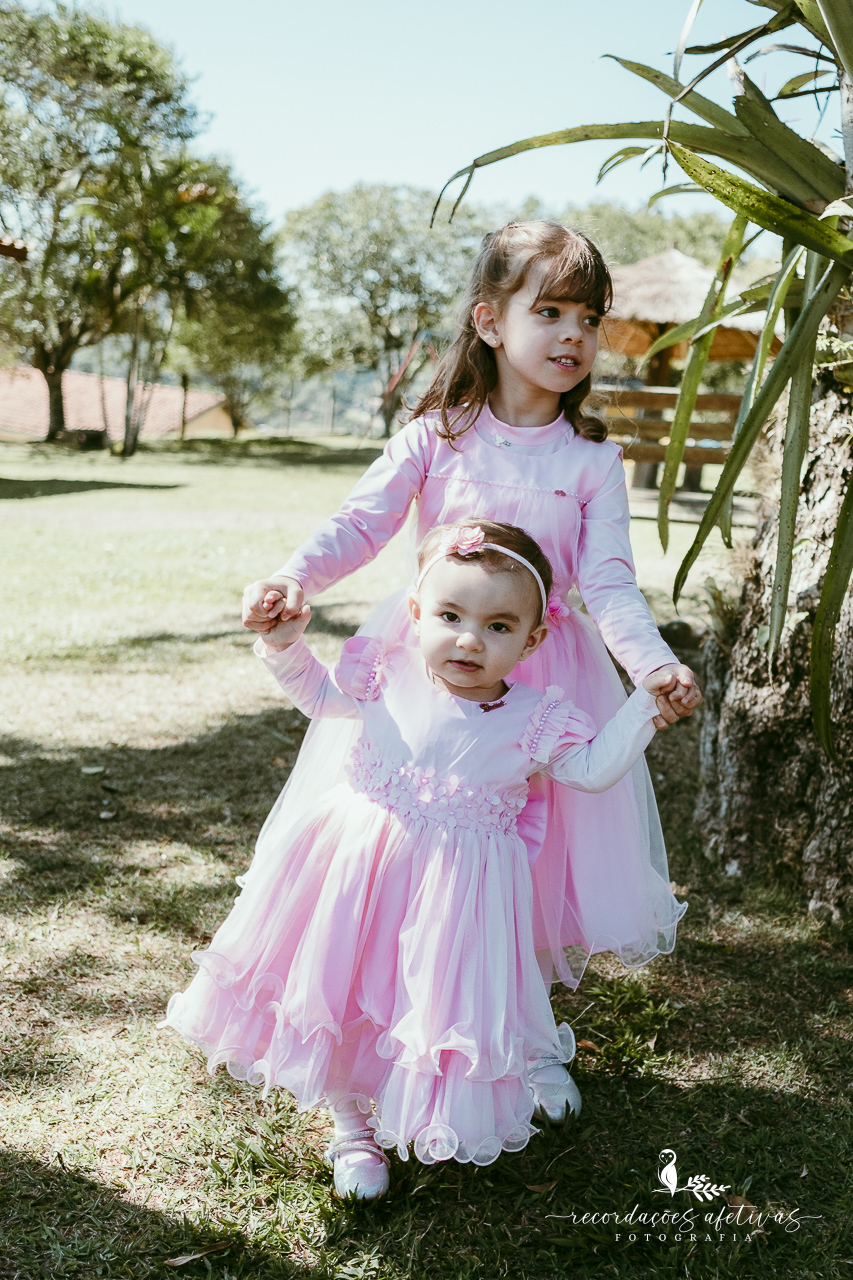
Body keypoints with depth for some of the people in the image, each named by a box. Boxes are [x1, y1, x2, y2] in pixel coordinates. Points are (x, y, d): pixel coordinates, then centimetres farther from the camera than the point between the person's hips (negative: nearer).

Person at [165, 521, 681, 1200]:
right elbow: (319, 694, 12)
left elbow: (593, 769, 0)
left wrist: (642, 706, -10)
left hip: (460, 884, -2)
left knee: (445, 1004, 3)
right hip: (362, 864, 2)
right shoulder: (388, 675, -5)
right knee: (341, 989, 10)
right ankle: (352, 1124, 35)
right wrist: (286, 645, -3)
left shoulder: (534, 721, -8)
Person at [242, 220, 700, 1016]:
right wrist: (294, 579, -28)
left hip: (542, 678, 0)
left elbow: (608, 583, -7)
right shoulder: (437, 435, -4)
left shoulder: (592, 460, -2)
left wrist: (655, 663, -24)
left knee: (529, 850, 6)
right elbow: (361, 523, -10)